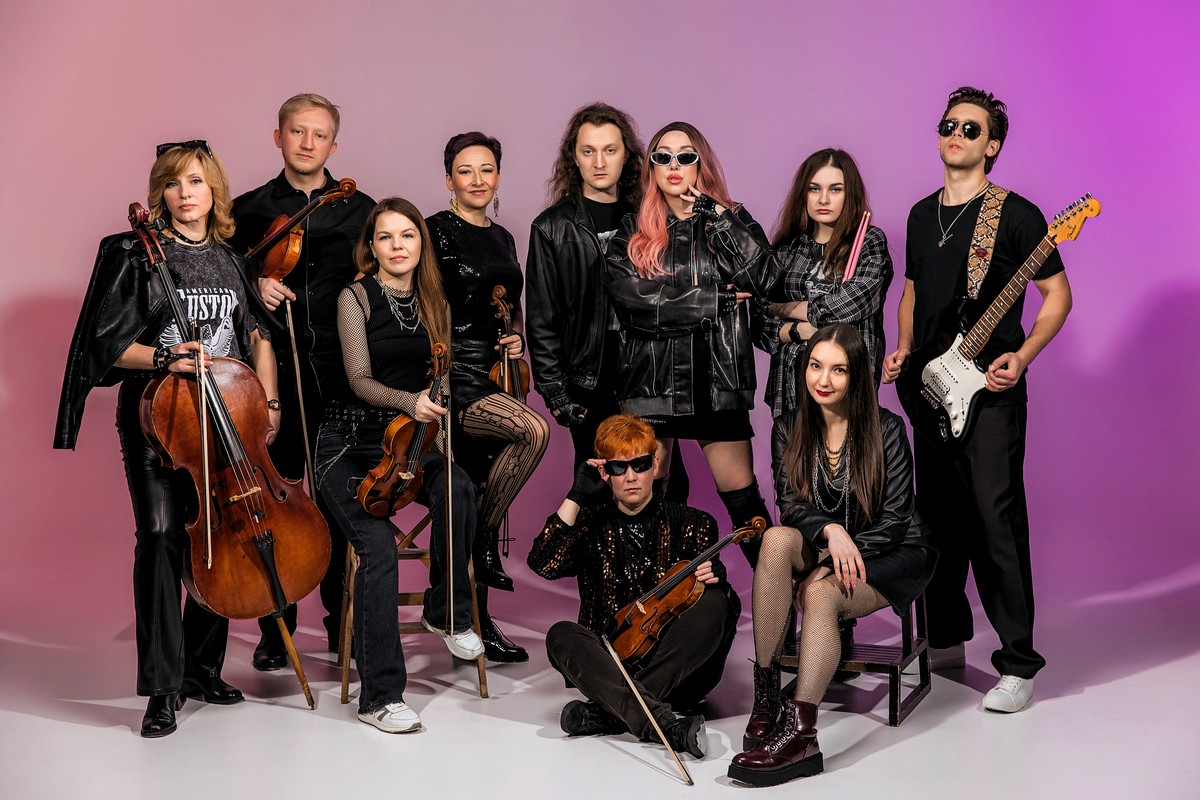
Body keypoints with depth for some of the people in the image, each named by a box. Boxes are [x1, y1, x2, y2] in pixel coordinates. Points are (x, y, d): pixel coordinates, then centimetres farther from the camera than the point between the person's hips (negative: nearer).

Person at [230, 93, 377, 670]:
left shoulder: (359, 209, 9)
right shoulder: (249, 210, 8)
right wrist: (254, 283, -9)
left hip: (340, 377, 0)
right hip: (274, 376, 0)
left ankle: (342, 621, 19)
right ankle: (275, 628, 14)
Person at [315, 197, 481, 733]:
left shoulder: (433, 304, 9)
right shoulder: (356, 298, -5)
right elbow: (361, 379, -14)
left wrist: (435, 412, -4)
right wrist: (409, 401, -32)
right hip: (350, 445, -4)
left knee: (458, 490, -29)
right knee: (379, 549, -25)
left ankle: (446, 611, -7)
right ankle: (379, 695, -16)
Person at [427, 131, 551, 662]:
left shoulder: (502, 239, 17)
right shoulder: (438, 230, -5)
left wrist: (516, 339, 6)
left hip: (492, 376, 7)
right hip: (452, 377, -7)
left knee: (483, 495, 7)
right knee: (531, 430, -30)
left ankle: (479, 621, 17)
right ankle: (485, 541, -10)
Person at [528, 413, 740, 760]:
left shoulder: (693, 524, 6)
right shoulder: (592, 526, 8)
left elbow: (725, 606, 7)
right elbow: (543, 563, -11)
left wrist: (716, 580, -16)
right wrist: (576, 497, -9)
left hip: (678, 670, 0)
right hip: (610, 663, 1)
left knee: (715, 604, -26)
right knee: (560, 635, -27)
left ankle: (607, 711, -31)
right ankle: (666, 723, -45)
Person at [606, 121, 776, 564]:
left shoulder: (730, 222, 11)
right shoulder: (633, 233, 8)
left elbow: (762, 275, -9)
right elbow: (633, 301, -10)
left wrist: (712, 212, -9)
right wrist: (717, 302, -8)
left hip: (717, 380, 0)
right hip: (651, 381, 0)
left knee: (743, 496, -2)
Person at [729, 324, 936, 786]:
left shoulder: (885, 429, -12)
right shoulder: (798, 429, 1)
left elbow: (894, 517, -13)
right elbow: (792, 505, -2)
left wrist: (838, 562, -23)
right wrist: (830, 530, -25)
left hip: (893, 553, -4)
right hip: (824, 549, 4)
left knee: (821, 594, -34)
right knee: (776, 540, -29)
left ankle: (800, 732, -39)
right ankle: (765, 691, -28)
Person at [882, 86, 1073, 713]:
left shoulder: (1015, 215, -5)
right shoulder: (922, 215, 15)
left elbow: (1058, 295, -3)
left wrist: (1022, 354, -16)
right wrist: (904, 350, 8)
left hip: (991, 391, -6)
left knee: (996, 520, -11)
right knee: (938, 518, 12)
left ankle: (1018, 663, -4)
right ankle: (946, 639, 27)